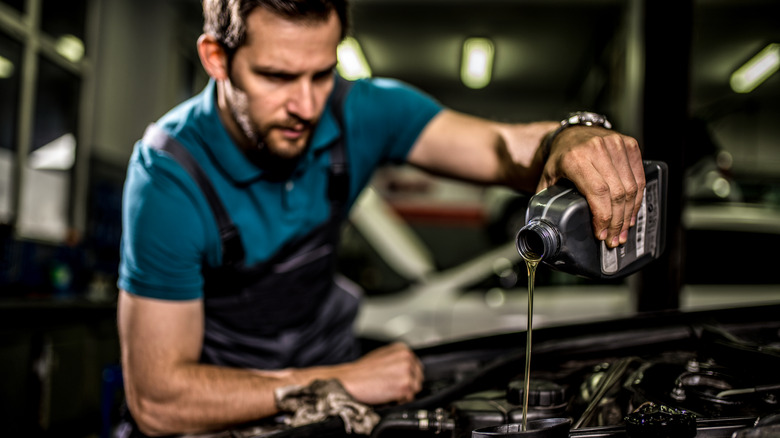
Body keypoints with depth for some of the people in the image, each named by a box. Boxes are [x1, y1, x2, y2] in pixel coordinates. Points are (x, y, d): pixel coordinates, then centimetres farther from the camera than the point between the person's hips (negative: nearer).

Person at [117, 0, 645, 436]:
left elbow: (508, 149, -15)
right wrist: (344, 383, -22)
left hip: (330, 361, 4)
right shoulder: (170, 176, -24)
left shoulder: (358, 112, -10)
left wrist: (572, 139, -39)